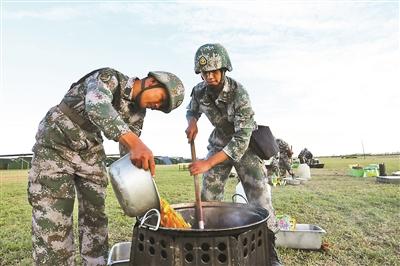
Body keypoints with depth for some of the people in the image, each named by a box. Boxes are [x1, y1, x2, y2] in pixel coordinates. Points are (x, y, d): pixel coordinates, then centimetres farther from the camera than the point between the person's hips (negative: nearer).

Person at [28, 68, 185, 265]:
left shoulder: (137, 113, -3)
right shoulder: (108, 77, -21)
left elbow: (130, 153, -1)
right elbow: (96, 106, -44)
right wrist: (134, 143, -59)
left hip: (91, 151, 6)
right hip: (55, 145, -5)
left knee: (95, 214, 7)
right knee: (52, 221, -7)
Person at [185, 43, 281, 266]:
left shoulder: (239, 94, -29)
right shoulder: (199, 91, -13)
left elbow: (241, 139, -34)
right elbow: (192, 110, 10)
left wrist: (208, 163, -39)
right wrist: (192, 122, -15)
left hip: (244, 143, -4)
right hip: (219, 142, 4)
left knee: (259, 193, -10)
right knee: (208, 195, 2)